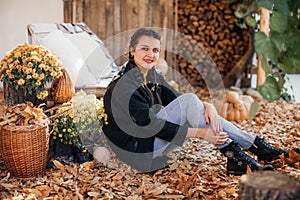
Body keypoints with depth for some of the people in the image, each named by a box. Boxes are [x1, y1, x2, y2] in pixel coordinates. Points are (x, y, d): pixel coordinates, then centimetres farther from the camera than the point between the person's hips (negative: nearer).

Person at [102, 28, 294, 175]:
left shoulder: (154, 76, 8)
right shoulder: (125, 86, -20)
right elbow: (151, 126, -24)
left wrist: (208, 106, -18)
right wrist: (202, 133, -25)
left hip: (152, 140, 8)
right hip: (138, 151, -8)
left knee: (207, 114, -5)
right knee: (189, 100, -21)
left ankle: (255, 145, -2)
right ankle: (234, 157, -20)